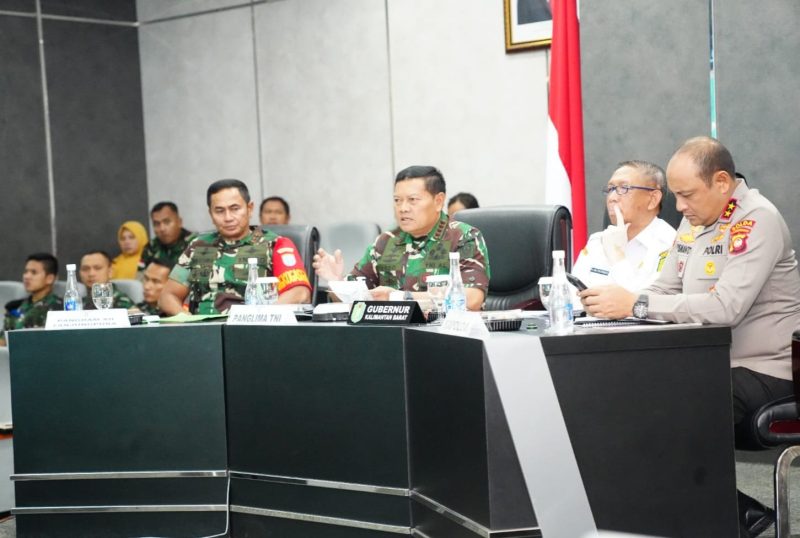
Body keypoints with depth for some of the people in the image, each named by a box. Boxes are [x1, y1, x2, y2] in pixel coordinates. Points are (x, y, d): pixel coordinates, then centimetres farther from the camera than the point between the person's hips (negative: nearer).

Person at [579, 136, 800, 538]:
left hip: (761, 371, -8)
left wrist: (635, 304, -28)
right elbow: (664, 291, 12)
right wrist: (615, 303, -9)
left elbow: (725, 307, -28)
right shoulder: (694, 220, 9)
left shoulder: (757, 221, -17)